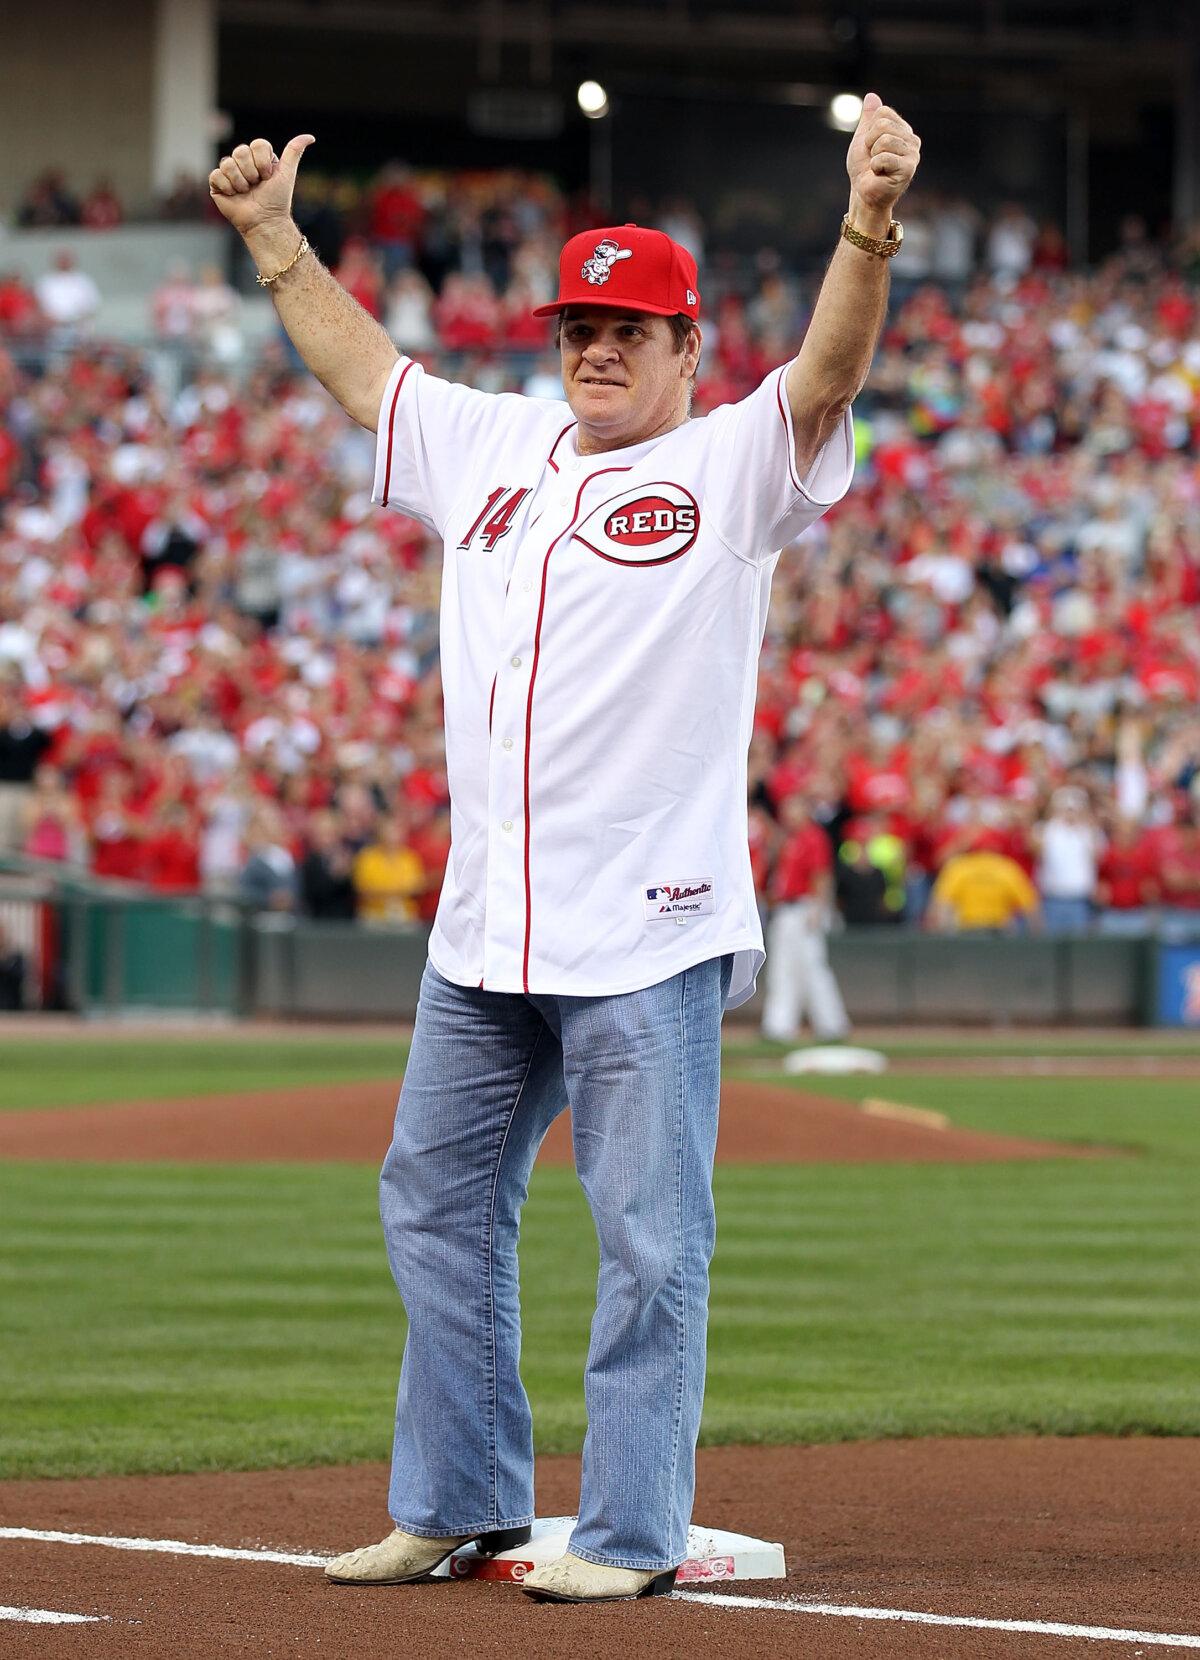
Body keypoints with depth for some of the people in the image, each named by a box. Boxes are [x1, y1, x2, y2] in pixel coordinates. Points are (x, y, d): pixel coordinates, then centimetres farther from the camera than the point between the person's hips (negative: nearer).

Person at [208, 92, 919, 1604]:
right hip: (483, 936, 7)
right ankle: (457, 1504, 24)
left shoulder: (728, 468, -3)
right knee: (437, 1206, 13)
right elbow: (359, 368, 29)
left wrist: (869, 227, -37)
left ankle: (630, 1534, 2)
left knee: (649, 1242, -4)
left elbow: (826, 374, -20)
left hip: (649, 939, -7)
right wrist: (272, 237, 28)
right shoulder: (494, 449, 15)